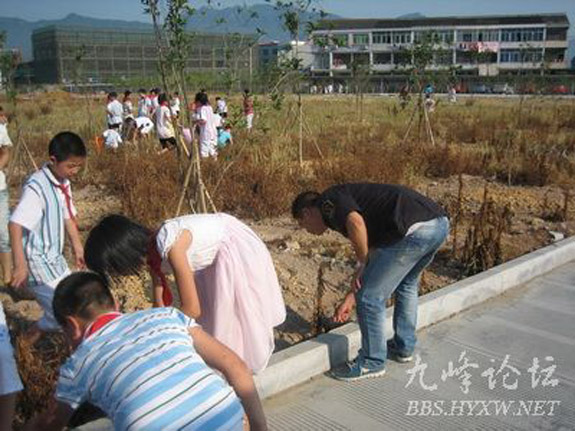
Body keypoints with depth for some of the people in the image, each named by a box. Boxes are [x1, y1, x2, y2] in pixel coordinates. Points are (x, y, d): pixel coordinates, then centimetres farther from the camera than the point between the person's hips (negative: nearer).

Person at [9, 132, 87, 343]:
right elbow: (15, 225, -28)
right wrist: (20, 265, -30)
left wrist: (78, 247, 17)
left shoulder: (63, 183, 2)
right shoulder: (36, 187, -24)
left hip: (54, 257, 9)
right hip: (38, 260, -9)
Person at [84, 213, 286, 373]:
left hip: (236, 250, -8)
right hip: (216, 255, 8)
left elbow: (192, 309, -30)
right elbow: (160, 304, 3)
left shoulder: (170, 245, -35)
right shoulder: (149, 249, -10)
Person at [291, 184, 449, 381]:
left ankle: (372, 362, 20)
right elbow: (372, 250, 35)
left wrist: (362, 265, -3)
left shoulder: (328, 201, 4)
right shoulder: (349, 199, 30)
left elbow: (356, 223, -20)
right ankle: (404, 347, 44)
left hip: (414, 229, -10)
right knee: (406, 285, 32)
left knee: (371, 297, 5)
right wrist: (351, 298, 41)